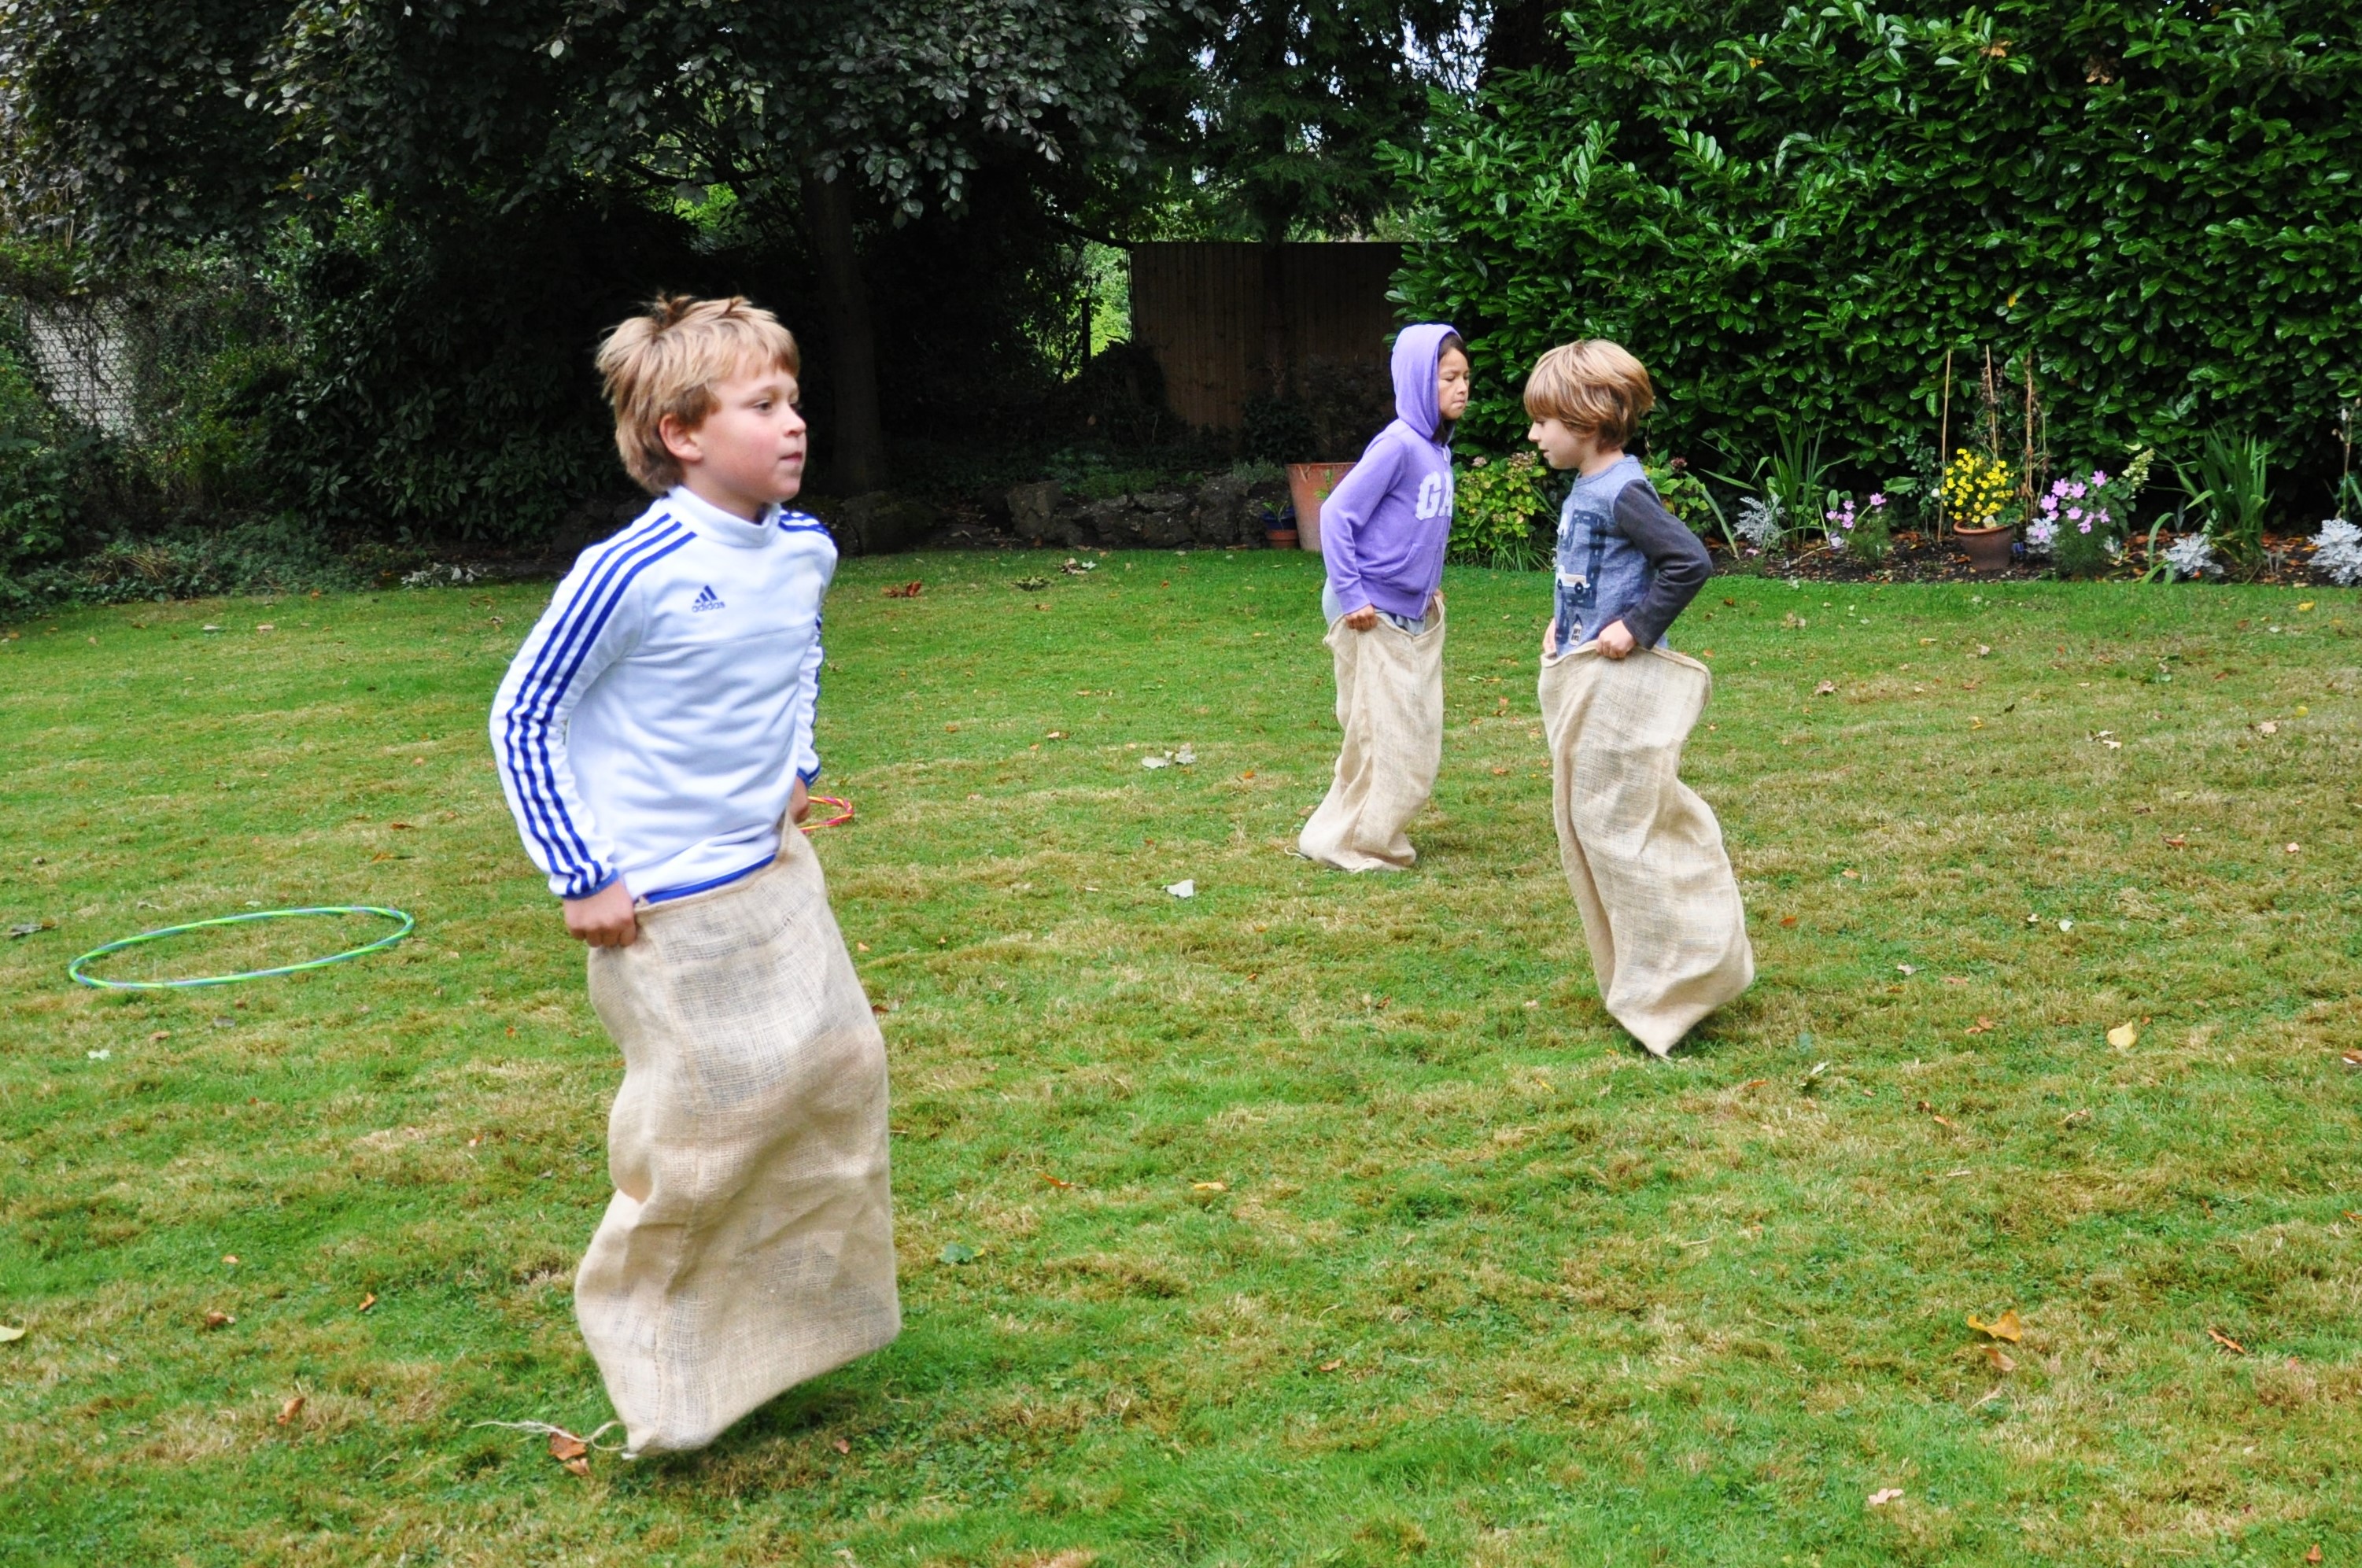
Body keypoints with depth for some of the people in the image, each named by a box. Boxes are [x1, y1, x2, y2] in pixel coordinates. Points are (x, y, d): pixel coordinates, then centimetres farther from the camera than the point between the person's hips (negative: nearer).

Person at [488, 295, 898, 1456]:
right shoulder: (632, 573, -23)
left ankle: (798, 1297, 33)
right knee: (707, 1121, -1)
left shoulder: (804, 551, -1)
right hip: (666, 902, -7)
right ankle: (643, 1327, 24)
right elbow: (522, 716, -15)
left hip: (773, 868, 7)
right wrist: (578, 877, -16)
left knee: (840, 1063, 11)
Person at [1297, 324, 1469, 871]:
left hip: (1414, 616, 9)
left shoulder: (1438, 449, 6)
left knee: (1418, 737, 13)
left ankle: (1368, 833, 25)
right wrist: (1351, 597, -19)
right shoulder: (1397, 445, -19)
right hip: (1374, 617, -9)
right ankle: (1351, 843, 11)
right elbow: (1336, 514, -20)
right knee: (1382, 737, -3)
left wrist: (1430, 585, 13)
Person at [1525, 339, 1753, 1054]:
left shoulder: (1620, 492, -18)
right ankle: (1638, 974, 26)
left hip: (1617, 685, -10)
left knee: (1616, 826, -4)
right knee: (1582, 821, 15)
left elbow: (1689, 562, -27)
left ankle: (1669, 987, 7)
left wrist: (1638, 629, -22)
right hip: (1579, 680, 10)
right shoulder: (1584, 489, 10)